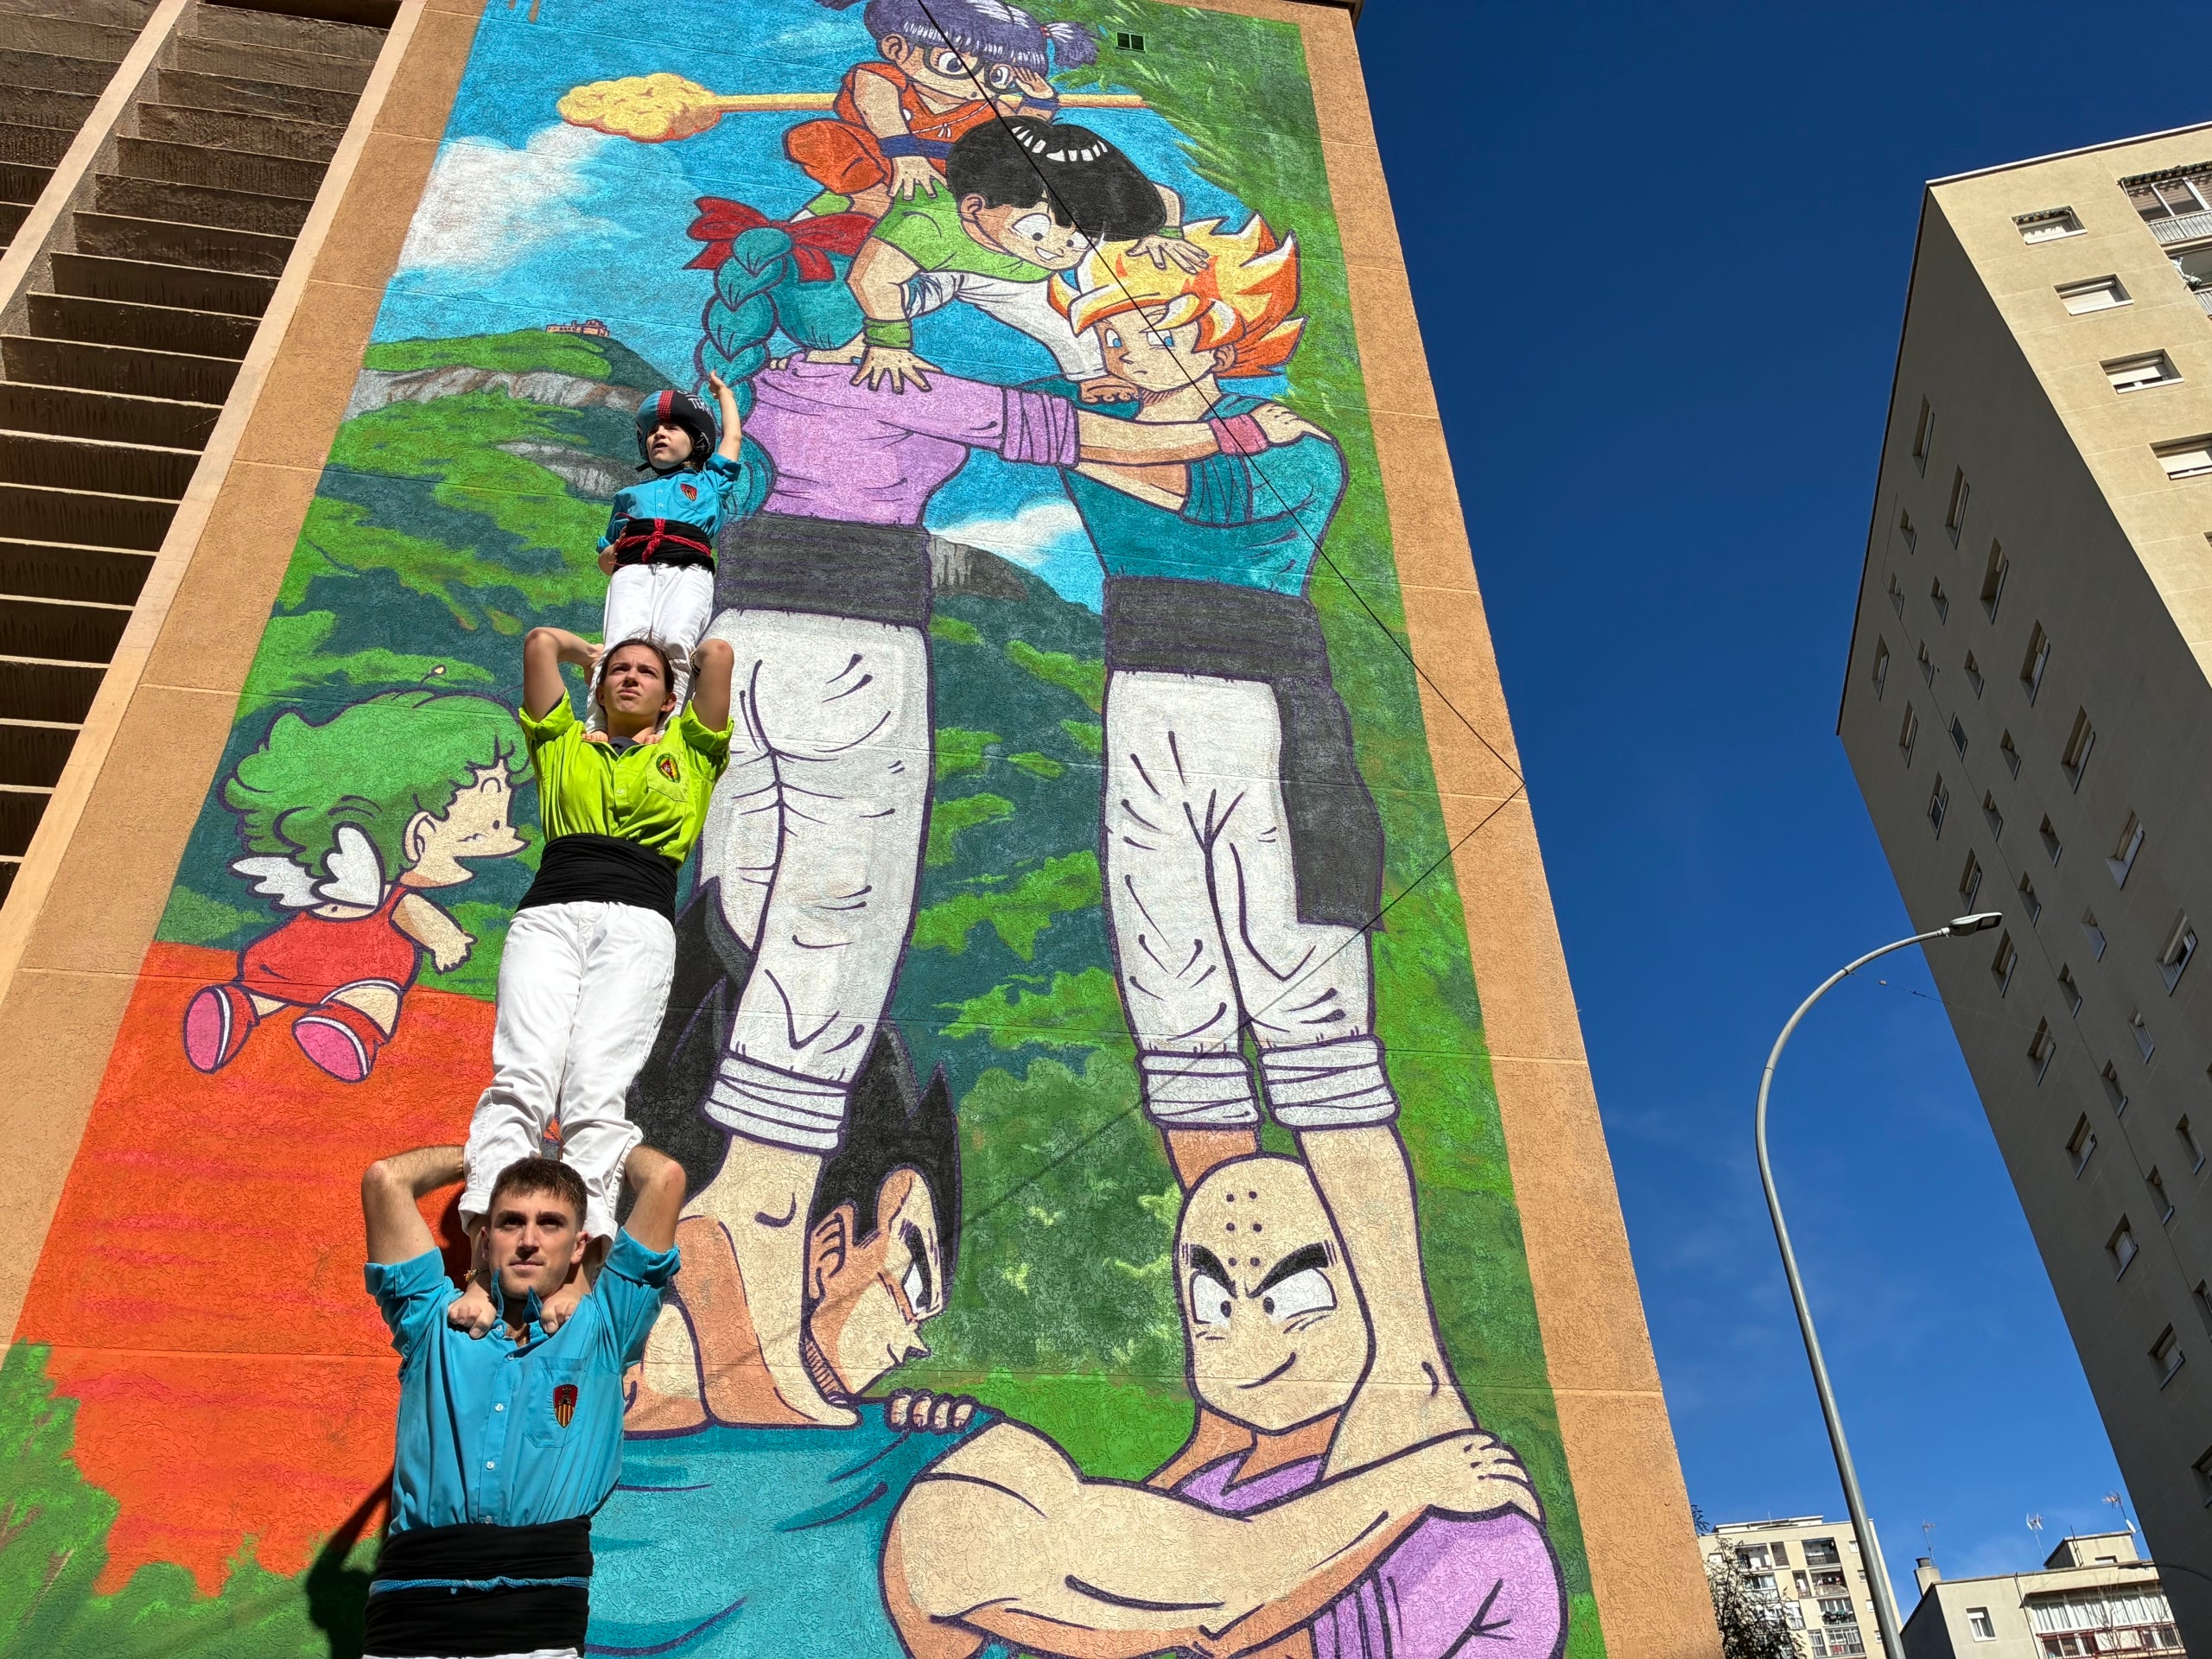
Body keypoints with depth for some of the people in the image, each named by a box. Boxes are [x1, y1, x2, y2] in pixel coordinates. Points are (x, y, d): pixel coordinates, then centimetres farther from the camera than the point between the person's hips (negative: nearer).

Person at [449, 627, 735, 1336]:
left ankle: (578, 1269, -33)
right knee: (522, 1078, -22)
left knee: (597, 1089, -22)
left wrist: (695, 663, 42)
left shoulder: (687, 753, 28)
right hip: (550, 915, 1)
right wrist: (593, 654, 47)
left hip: (639, 924, -1)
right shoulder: (564, 745, 31)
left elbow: (717, 651, 21)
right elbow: (540, 640, 30)